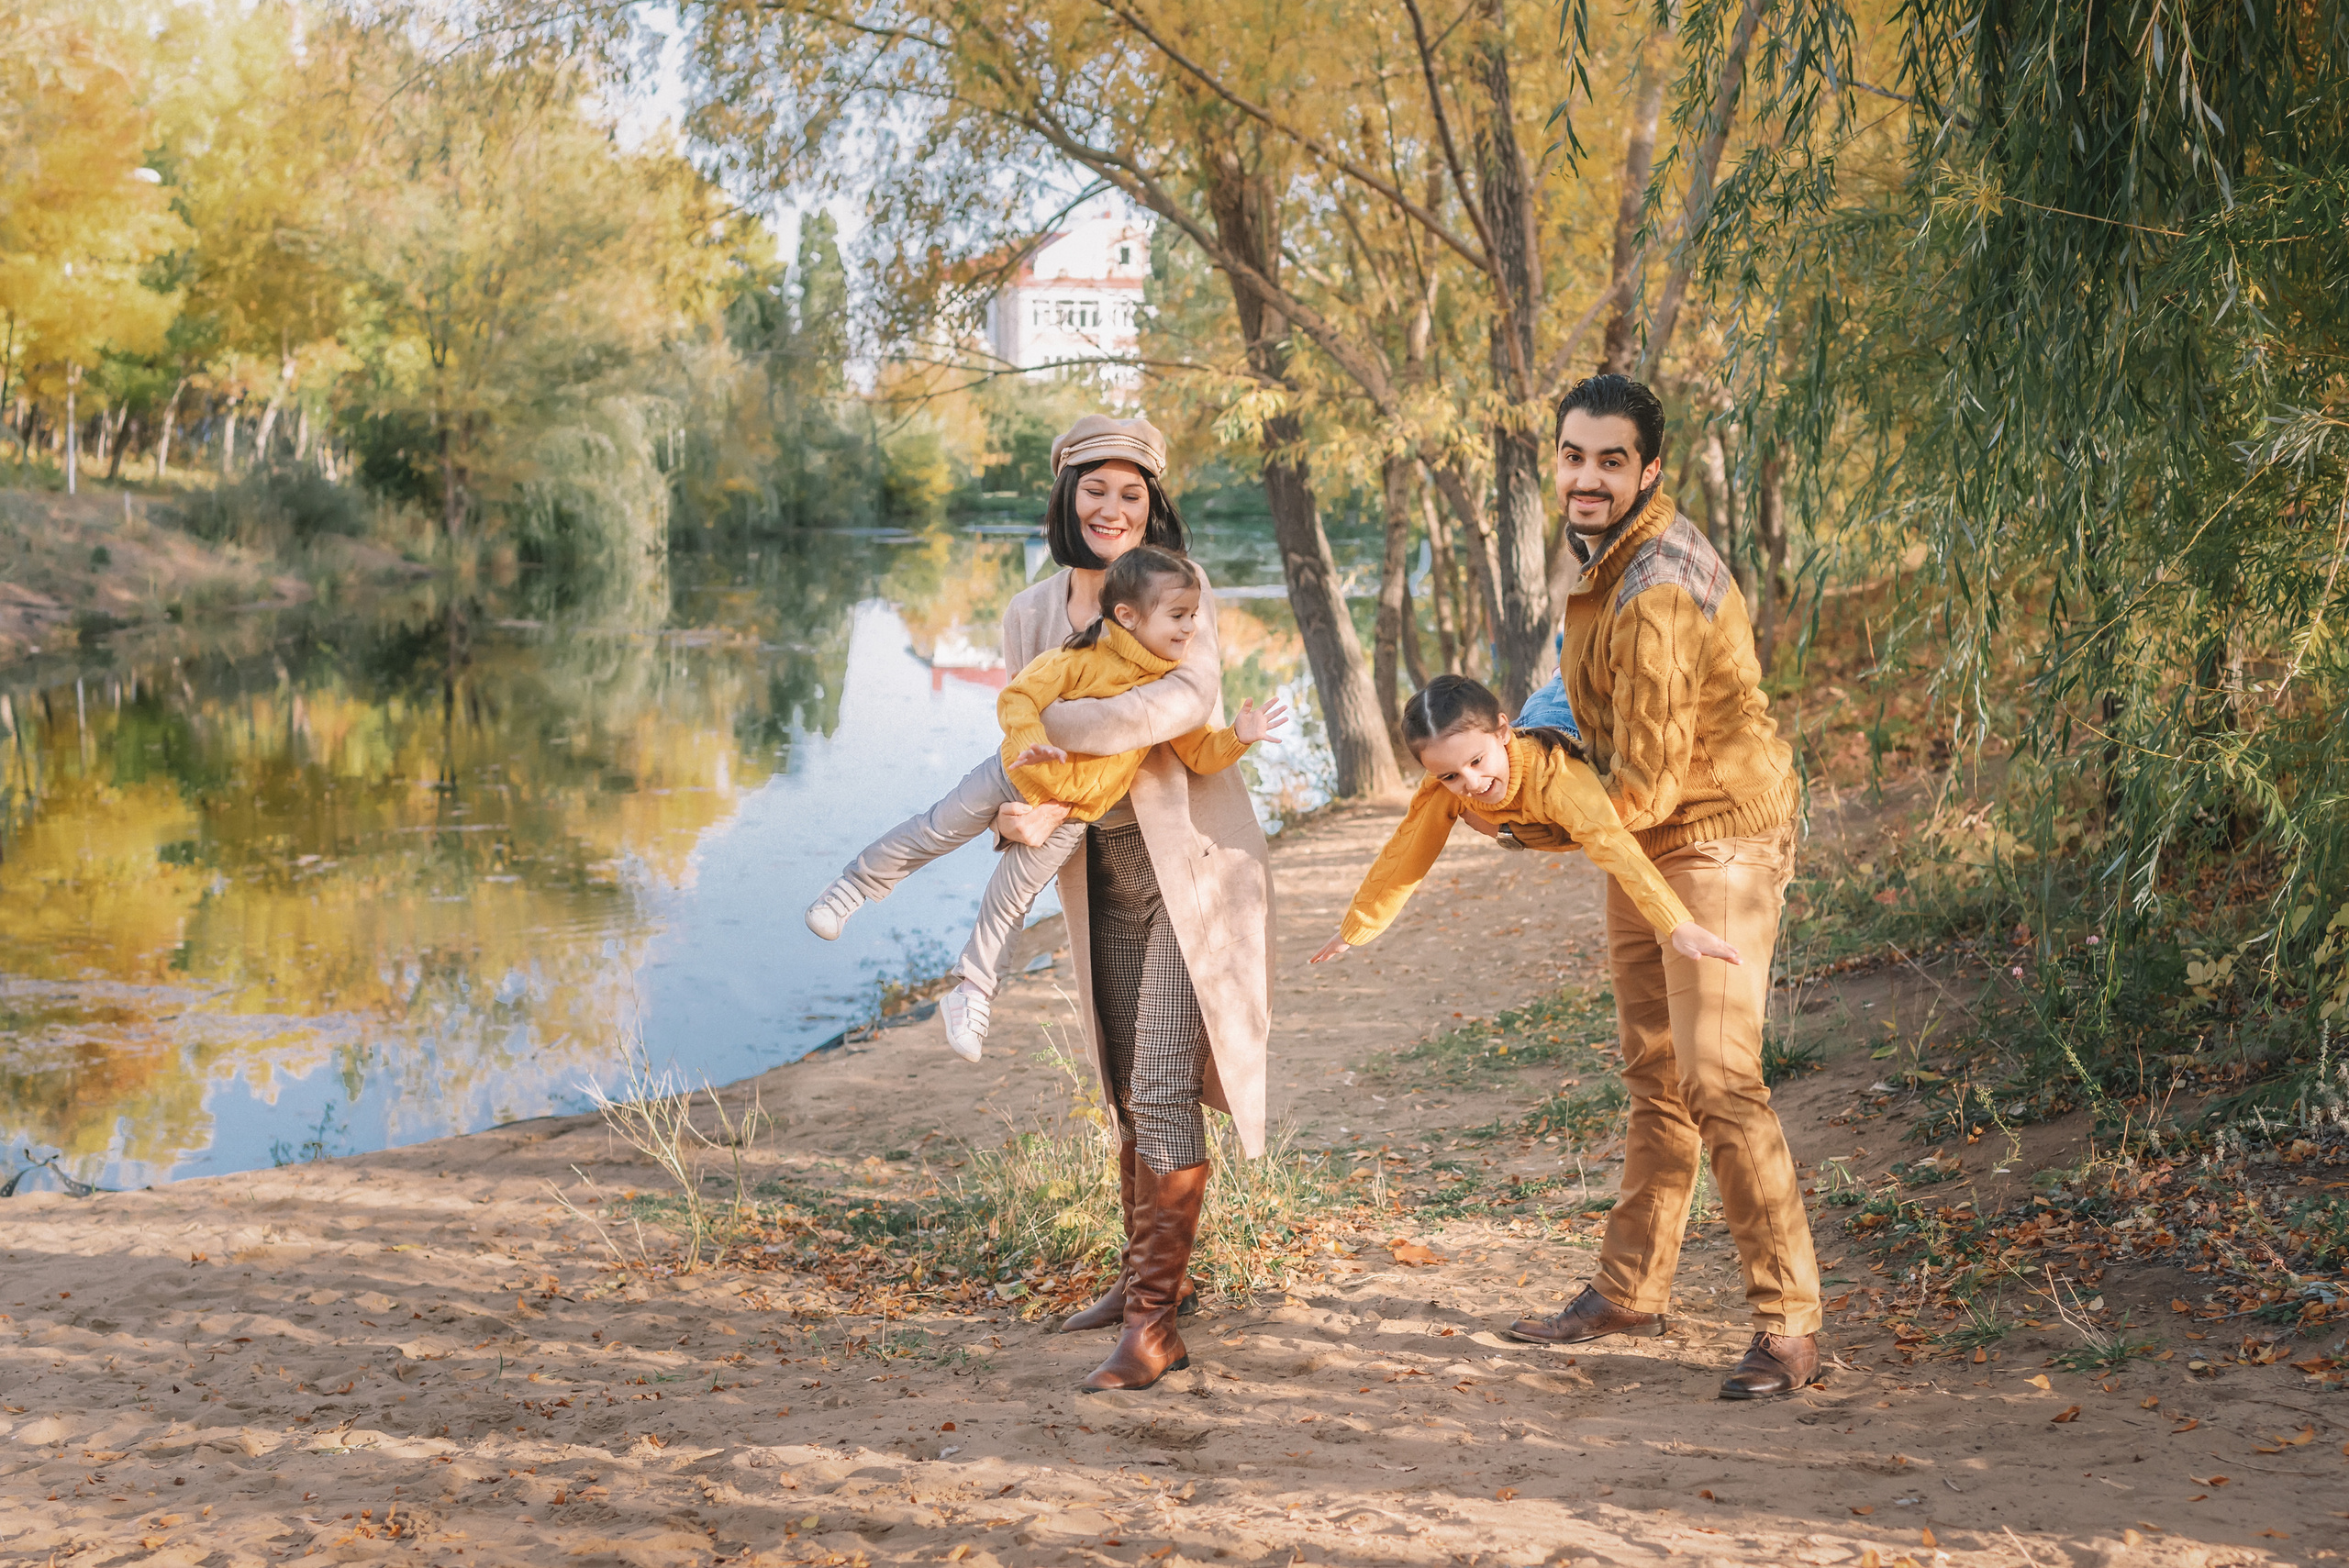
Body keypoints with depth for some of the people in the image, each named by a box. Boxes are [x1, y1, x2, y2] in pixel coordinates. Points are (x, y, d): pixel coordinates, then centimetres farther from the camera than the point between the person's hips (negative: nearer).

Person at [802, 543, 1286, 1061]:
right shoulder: (1083, 658, -20)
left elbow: (1199, 754, -1)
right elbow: (1019, 696, -24)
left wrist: (1238, 737, -18)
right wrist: (1031, 741, -41)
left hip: (1066, 819, 3)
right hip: (1014, 778, -3)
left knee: (1010, 903, 10)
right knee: (936, 831, 7)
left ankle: (972, 996, 24)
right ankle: (858, 884, 31)